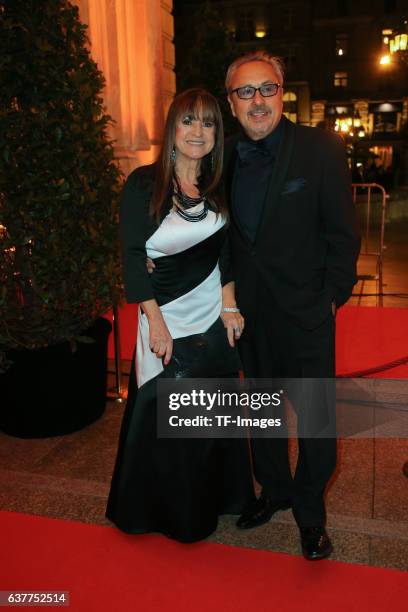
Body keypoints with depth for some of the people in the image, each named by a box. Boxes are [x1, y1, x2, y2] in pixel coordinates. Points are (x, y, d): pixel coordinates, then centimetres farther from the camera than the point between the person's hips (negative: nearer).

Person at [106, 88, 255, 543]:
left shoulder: (219, 187, 4)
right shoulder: (143, 184, -10)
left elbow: (225, 250, 8)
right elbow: (133, 258, -12)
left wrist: (229, 305, -3)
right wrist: (156, 322, -16)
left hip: (214, 314, 5)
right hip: (166, 315, -4)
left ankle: (215, 496, 38)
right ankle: (169, 510, 31)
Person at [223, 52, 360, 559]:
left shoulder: (321, 149, -9)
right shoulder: (225, 157, 3)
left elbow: (342, 232, -7)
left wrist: (331, 297, -9)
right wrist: (229, 293, 4)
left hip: (305, 310, -4)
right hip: (249, 309, 4)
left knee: (315, 418, 6)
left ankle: (310, 512, 30)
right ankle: (275, 489, 42)